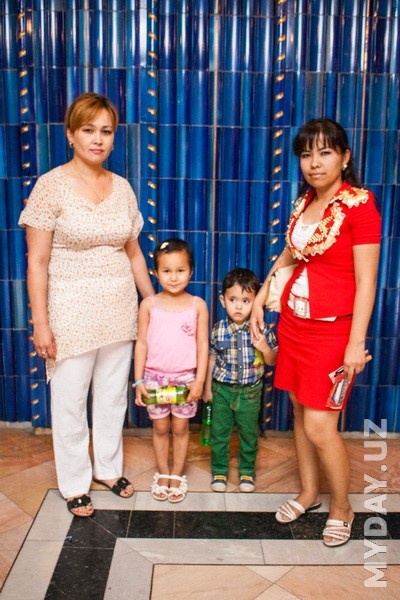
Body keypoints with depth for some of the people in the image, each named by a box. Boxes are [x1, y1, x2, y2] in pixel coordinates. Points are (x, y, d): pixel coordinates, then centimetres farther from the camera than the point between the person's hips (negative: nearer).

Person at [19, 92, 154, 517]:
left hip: (119, 310, 5)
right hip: (71, 311, -4)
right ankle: (75, 483, 31)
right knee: (70, 401, 9)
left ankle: (108, 467, 38)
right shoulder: (51, 186, -9)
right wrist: (40, 323, -13)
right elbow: (37, 261, -10)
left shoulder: (122, 187, 4)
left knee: (113, 395, 16)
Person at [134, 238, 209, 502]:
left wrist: (199, 380, -7)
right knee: (160, 427, 14)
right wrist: (138, 380, -2)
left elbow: (203, 345, -3)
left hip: (186, 378, 0)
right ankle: (163, 473, 33)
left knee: (180, 427, 12)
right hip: (155, 377, 1)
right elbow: (142, 343, -1)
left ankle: (178, 474, 31)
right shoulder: (149, 305, -5)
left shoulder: (197, 305, -6)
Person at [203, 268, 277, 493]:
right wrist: (208, 388, 7)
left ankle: (247, 471, 36)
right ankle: (220, 471, 32)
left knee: (249, 434, 15)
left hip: (250, 392, 0)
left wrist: (265, 349, -24)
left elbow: (272, 361, -2)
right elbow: (212, 359, 4)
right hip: (222, 389, 1)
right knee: (219, 433, 11)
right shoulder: (218, 329, -8)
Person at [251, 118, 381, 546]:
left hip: (333, 329, -6)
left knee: (319, 426, -2)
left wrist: (357, 342, -17)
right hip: (293, 322, 7)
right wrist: (259, 299, 13)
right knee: (300, 413, 15)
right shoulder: (303, 201, 8)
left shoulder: (359, 204, -12)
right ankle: (308, 493, 36)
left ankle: (341, 507, 24)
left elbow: (366, 281, -14)